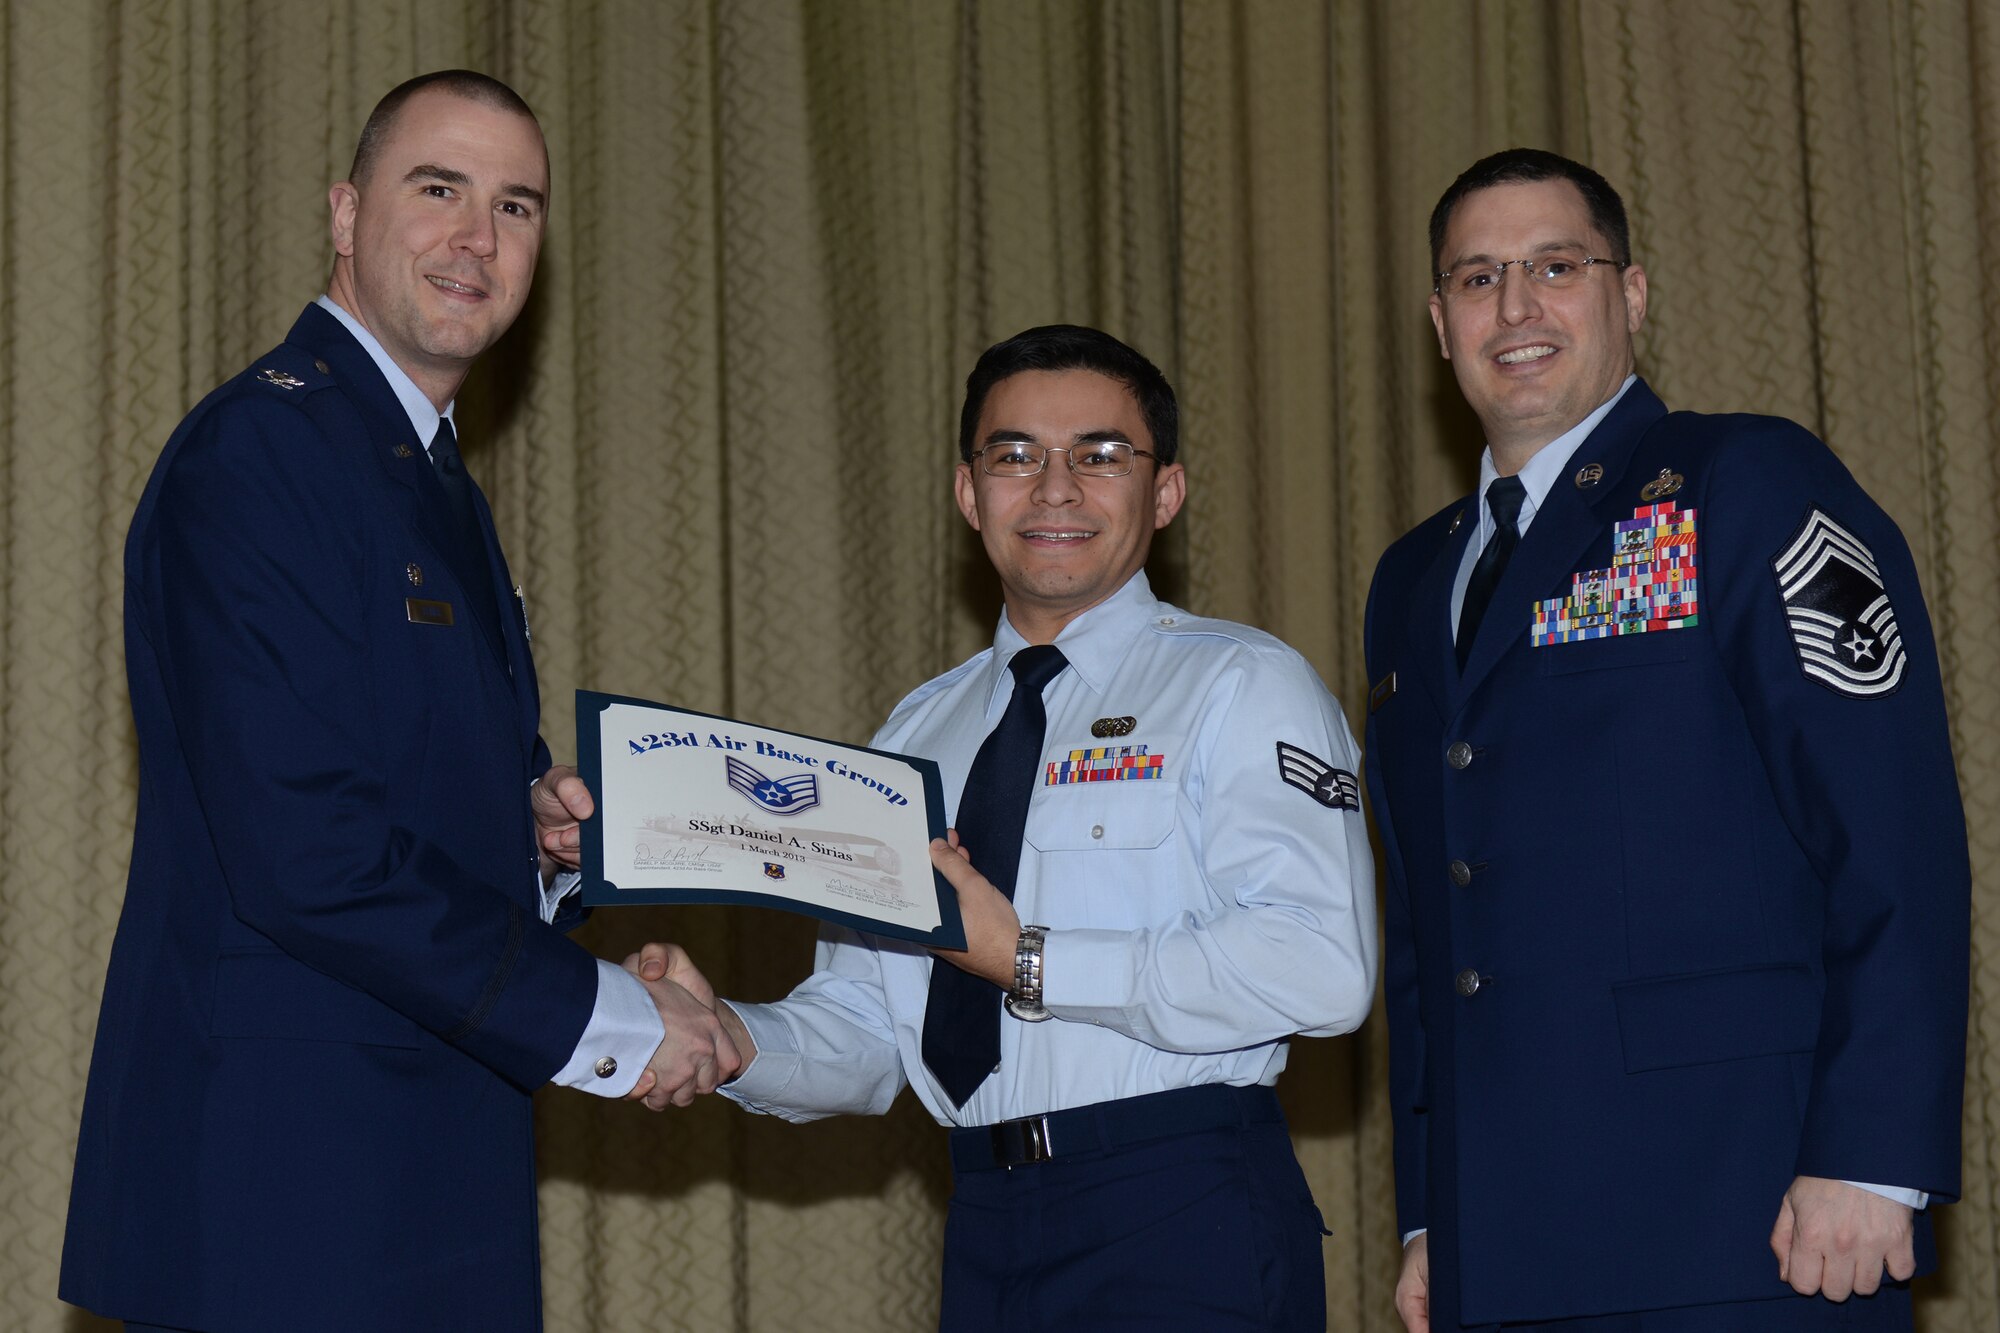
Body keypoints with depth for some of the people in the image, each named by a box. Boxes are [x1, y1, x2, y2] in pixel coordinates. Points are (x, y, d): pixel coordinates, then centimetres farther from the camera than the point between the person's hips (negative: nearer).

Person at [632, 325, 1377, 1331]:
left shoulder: (1242, 689, -2)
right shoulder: (915, 736, 15)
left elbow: (1321, 968, -17)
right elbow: (864, 1029, 12)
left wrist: (1026, 960, -15)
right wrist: (731, 1041, -9)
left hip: (1184, 1220, -5)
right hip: (988, 1232, 5)